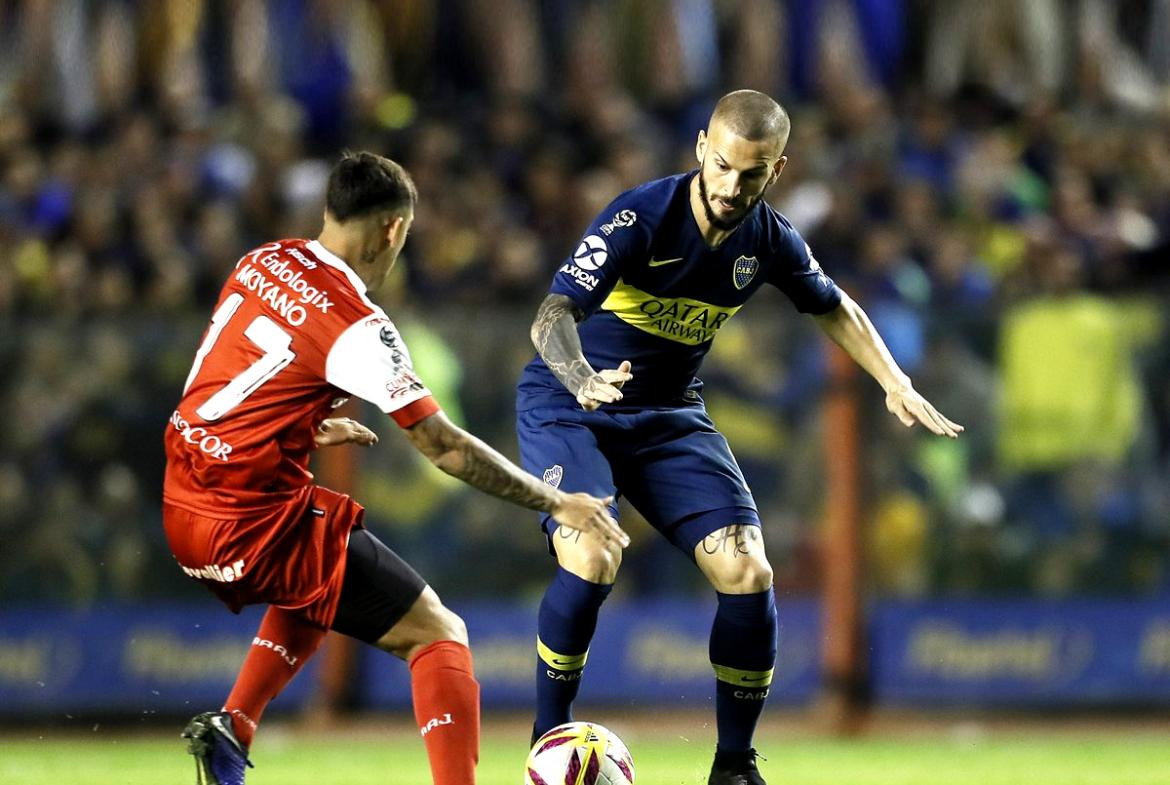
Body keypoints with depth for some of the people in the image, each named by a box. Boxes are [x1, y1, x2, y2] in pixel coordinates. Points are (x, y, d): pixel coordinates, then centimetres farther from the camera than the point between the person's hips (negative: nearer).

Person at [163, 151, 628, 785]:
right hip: (253, 523, -8)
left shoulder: (262, 263, 7)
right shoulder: (356, 326, -15)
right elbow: (445, 447, -13)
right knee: (438, 635, 0)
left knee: (319, 585, 35)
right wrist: (557, 504, -5)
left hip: (182, 509, 8)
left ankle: (231, 727, 20)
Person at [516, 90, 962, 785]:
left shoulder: (770, 240, -7)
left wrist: (896, 382, 2)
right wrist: (583, 380, -53)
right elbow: (553, 316, -32)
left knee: (749, 573, -10)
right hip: (567, 406, -5)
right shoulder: (642, 217, -24)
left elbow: (833, 306, 15)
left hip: (670, 415, 5)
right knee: (592, 559, -28)